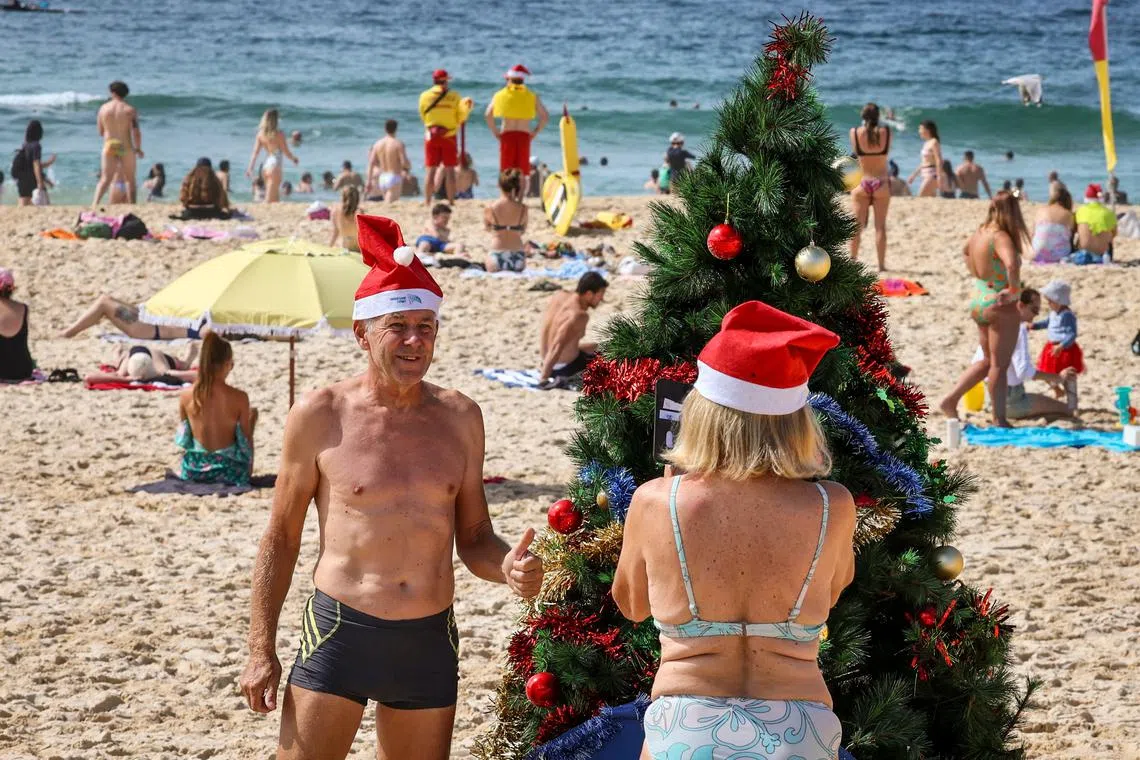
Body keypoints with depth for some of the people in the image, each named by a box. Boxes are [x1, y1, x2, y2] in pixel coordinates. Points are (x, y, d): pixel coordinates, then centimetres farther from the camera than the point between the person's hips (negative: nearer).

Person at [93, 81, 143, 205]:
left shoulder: (103, 108, 2)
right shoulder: (129, 110, -6)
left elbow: (100, 132, 9)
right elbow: (135, 131, -10)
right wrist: (138, 148, 3)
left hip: (109, 145, 2)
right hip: (126, 147, -2)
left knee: (105, 179, 0)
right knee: (130, 179, 11)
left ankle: (95, 204, -18)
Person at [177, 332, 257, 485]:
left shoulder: (186, 396, -9)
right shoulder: (239, 398, -17)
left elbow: (183, 439, 5)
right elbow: (246, 440, -6)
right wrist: (249, 469, 12)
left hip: (193, 472, 4)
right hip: (229, 472, -4)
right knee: (253, 412, 19)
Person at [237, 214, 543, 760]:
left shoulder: (459, 418, 6)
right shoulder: (320, 416, -3)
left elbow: (473, 539, 12)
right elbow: (281, 539, 3)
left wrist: (508, 568, -11)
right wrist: (261, 648, -1)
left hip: (430, 641, 3)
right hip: (338, 633, -3)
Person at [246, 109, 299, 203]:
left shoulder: (260, 134, 3)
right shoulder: (279, 134, -11)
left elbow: (255, 152, 0)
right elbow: (286, 152, -5)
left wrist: (250, 167, 1)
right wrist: (294, 159, 14)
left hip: (265, 166, 6)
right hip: (276, 165, -6)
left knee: (275, 199, 16)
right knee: (270, 199, -6)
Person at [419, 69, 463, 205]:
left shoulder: (424, 96, -1)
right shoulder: (454, 96, -4)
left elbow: (423, 116, 8)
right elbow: (460, 118, -1)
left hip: (431, 136, 1)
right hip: (449, 136, -1)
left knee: (430, 169, 4)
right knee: (449, 169, 4)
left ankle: (427, 202, 2)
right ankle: (451, 201, 2)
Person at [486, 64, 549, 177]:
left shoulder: (500, 94, 6)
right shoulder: (532, 96, 7)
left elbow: (488, 115, -4)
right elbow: (545, 116, 2)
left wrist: (495, 132, 4)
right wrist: (535, 133, 8)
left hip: (506, 135, 0)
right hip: (524, 136, 0)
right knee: (522, 173, 2)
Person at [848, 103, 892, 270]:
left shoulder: (855, 132, -7)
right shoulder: (886, 132, -5)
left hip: (861, 183, 0)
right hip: (881, 183, 0)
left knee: (857, 225, 7)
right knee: (880, 226, 4)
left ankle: (852, 261, 7)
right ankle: (881, 264, 4)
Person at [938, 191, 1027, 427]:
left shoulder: (979, 234, 5)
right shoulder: (1001, 238, -20)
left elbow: (966, 251, 27)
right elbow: (1011, 264, -39)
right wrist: (1014, 289, -24)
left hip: (978, 302, 8)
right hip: (1000, 306, -8)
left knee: (988, 361, 21)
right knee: (1000, 365, 3)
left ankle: (950, 399, 16)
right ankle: (999, 420, 9)